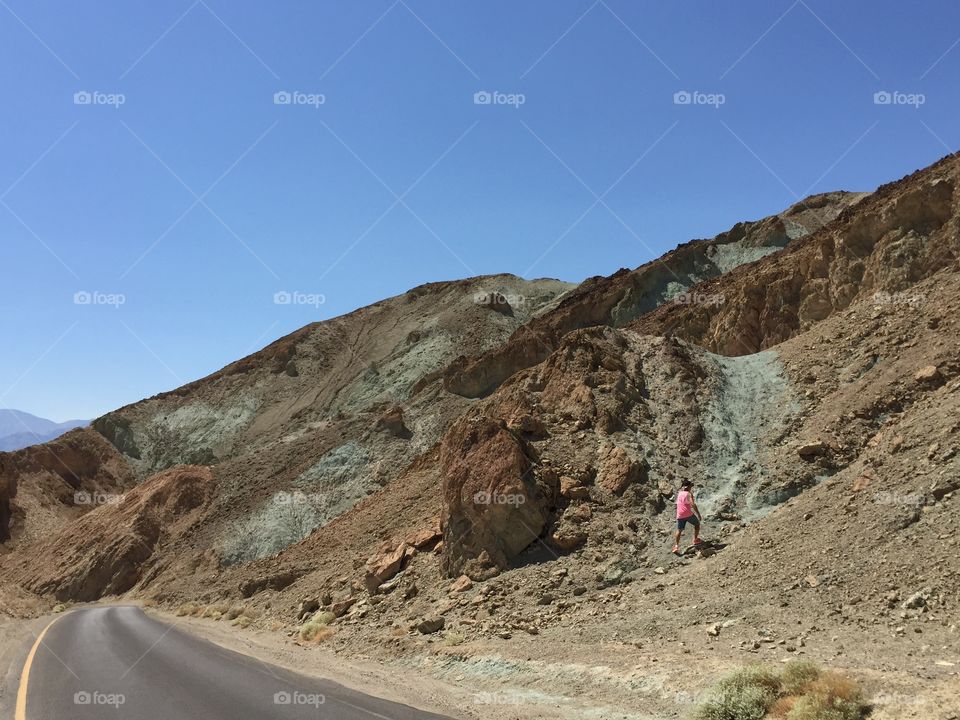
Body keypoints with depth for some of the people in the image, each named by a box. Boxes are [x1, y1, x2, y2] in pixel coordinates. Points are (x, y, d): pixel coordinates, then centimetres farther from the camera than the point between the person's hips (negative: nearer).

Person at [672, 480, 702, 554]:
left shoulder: (679, 493, 15)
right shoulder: (689, 494, -2)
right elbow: (693, 504, -15)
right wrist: (698, 514, -14)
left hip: (680, 515, 4)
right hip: (688, 514, -4)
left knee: (679, 530, 8)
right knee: (697, 524, 22)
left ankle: (676, 546, -7)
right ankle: (695, 540, 21)